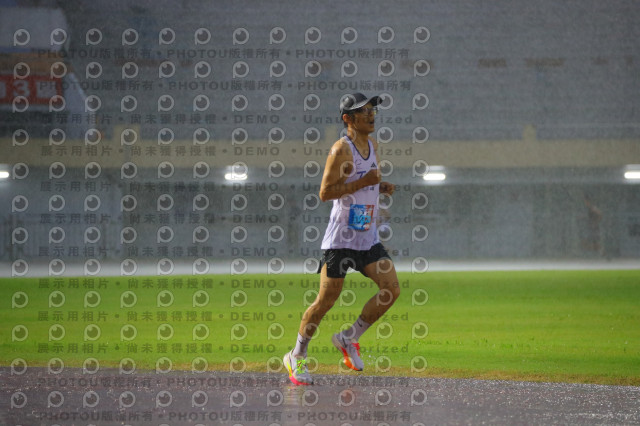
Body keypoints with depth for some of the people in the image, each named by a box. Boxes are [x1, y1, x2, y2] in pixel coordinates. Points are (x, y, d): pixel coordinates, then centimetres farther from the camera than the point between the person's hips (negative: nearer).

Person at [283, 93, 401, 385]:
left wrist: (381, 187, 5)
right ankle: (296, 356, 13)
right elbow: (325, 192, -18)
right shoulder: (341, 149, -13)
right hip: (340, 238, -7)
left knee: (391, 290, -6)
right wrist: (364, 182, -23)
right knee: (326, 300, -4)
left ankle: (349, 338, 12)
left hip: (368, 238, 7)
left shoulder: (373, 146, 12)